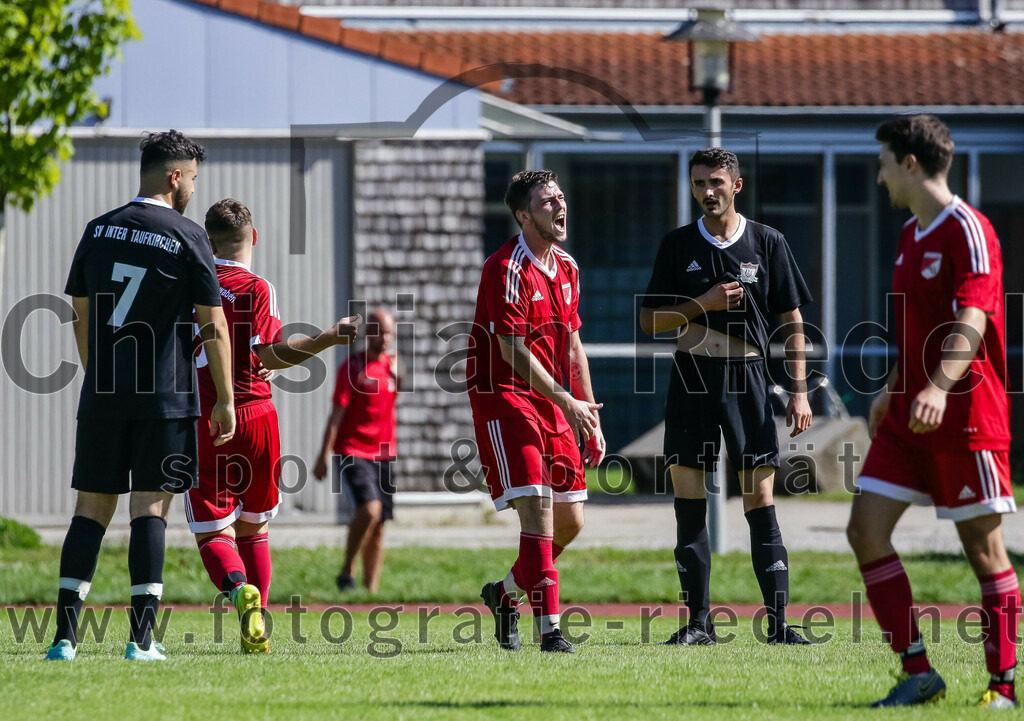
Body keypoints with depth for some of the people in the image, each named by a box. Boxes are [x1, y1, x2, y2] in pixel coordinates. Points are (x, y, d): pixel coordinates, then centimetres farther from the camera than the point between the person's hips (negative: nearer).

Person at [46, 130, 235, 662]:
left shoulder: (98, 231, 9)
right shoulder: (187, 238, -4)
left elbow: (81, 314, 15)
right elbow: (213, 325, -4)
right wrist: (225, 399, 4)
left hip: (102, 396, 4)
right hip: (166, 397, -4)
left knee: (92, 508, 6)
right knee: (150, 507, -2)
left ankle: (65, 635, -1)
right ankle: (142, 638, -7)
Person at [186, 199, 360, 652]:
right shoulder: (256, 289, -6)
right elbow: (268, 355, -16)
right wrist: (329, 338, -14)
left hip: (203, 422, 1)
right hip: (254, 414, -1)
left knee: (212, 532, -1)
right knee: (253, 528, 15)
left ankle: (239, 589, -31)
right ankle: (257, 630, 11)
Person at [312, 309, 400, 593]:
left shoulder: (392, 364, 11)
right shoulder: (352, 367, -5)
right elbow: (337, 413, -7)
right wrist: (324, 455, -11)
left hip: (384, 455, 6)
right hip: (352, 452, -5)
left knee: (378, 526, 5)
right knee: (369, 509, -25)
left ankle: (371, 589, 11)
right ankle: (347, 571, -10)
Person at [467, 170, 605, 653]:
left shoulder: (566, 268, 12)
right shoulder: (506, 269, -15)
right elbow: (513, 350, -19)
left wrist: (591, 419, 14)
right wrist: (568, 402, -24)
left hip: (553, 402, 8)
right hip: (503, 396, -8)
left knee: (570, 520, 7)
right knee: (536, 507, -17)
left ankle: (507, 592, 30)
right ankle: (549, 629, -17)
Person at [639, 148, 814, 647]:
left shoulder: (767, 243, 4)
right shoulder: (678, 245, 6)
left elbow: (792, 321, 7)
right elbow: (649, 320, 6)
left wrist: (799, 391, 0)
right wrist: (704, 303, -9)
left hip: (748, 378, -1)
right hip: (692, 378, 1)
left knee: (760, 501, -6)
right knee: (688, 500, -1)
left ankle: (778, 623, -5)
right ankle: (699, 621, 6)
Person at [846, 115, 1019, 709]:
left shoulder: (968, 231, -12)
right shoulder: (911, 236, 15)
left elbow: (971, 321, -25)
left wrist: (940, 388, -37)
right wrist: (892, 390, 23)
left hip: (965, 414, -9)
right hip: (910, 414, 9)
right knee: (866, 529, -2)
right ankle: (919, 674, 2)